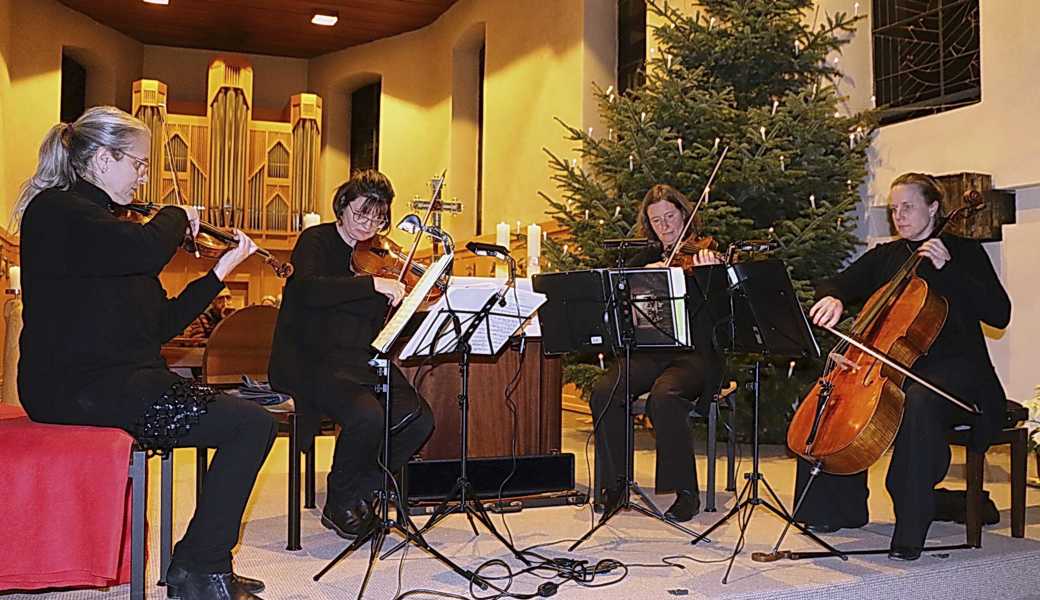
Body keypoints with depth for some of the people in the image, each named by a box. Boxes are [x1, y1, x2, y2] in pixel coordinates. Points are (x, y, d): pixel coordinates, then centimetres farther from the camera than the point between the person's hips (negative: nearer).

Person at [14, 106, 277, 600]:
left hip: (117, 380, 10)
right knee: (252, 424, -17)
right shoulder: (57, 211, -9)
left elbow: (162, 323, 16)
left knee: (248, 422, 3)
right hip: (78, 389, -10)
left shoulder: (96, 218, 20)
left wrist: (220, 271, 12)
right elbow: (148, 250, -31)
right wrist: (176, 216, -10)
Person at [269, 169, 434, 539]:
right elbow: (306, 290, -24)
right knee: (368, 416, -31)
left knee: (419, 419, -17)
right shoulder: (316, 241, -1)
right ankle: (339, 505, -3)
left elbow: (383, 328, 10)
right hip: (312, 361, -5)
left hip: (363, 360, 6)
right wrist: (373, 284, -29)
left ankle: (361, 494, 5)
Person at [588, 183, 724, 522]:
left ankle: (686, 492, -19)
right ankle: (614, 482, -7)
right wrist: (644, 274, -13)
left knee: (664, 397, -35)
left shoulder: (705, 256, 4)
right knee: (604, 392, -24)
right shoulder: (646, 258, 17)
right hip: (649, 352, 4)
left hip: (694, 354, -4)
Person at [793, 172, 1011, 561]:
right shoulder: (885, 256, 16)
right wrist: (832, 298, -14)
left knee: (918, 401, -38)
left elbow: (999, 314, -9)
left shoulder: (964, 252, 2)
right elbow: (837, 284, 12)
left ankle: (911, 528, -31)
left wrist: (948, 268, -17)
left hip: (953, 370, -6)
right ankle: (842, 507, 2)